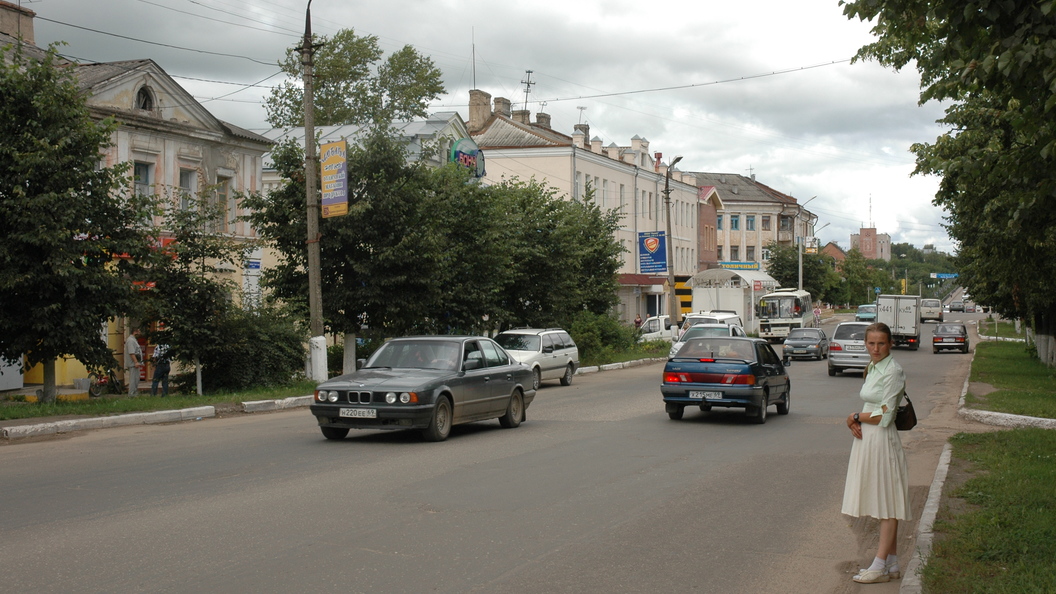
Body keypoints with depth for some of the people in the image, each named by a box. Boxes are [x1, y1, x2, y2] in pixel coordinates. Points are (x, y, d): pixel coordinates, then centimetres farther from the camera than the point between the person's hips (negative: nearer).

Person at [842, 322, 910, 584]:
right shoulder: (874, 368, 13)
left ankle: (880, 565, 1)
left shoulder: (893, 371, -14)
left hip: (882, 441, -9)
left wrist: (856, 417, -5)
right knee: (881, 504, 11)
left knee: (887, 504, -2)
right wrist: (857, 420, -2)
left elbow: (884, 416, -18)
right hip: (866, 438, 9)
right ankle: (892, 564, 17)